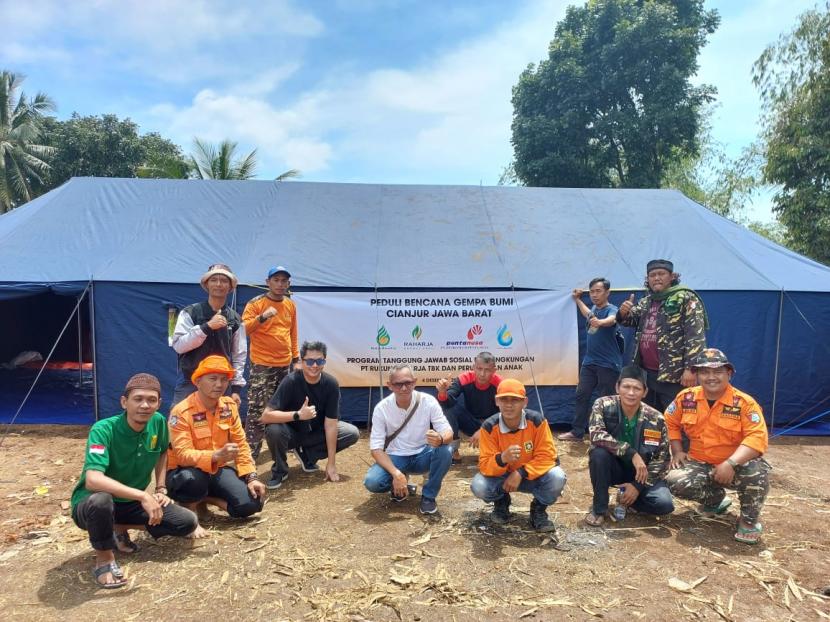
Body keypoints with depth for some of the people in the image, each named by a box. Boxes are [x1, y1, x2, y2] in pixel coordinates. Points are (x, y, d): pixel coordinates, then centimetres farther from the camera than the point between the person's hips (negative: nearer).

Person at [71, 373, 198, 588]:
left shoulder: (158, 422, -10)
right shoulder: (103, 430, -27)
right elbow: (93, 480, -40)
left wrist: (161, 490, 3)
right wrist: (143, 496, -42)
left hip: (131, 503, 5)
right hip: (91, 505, -5)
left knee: (188, 523, -7)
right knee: (101, 499, -40)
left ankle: (120, 529, 11)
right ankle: (104, 558, -11)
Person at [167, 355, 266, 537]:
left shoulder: (229, 405, -2)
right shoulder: (182, 411, -20)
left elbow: (241, 443, 1)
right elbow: (183, 454, -29)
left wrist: (251, 477, -9)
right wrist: (216, 455, -46)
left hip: (218, 469, 5)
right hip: (188, 471, -5)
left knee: (252, 503, -15)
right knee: (192, 479, -41)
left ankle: (206, 499, 9)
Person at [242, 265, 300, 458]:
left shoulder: (290, 305, 11)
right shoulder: (255, 303, -5)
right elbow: (244, 329, -14)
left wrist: (296, 357, 17)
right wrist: (262, 317, -27)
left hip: (285, 364, 6)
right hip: (262, 365, -5)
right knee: (257, 411, -8)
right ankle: (250, 453, -3)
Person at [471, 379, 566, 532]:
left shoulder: (537, 421, -22)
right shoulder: (489, 427, -20)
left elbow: (547, 456, -19)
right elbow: (484, 465, -20)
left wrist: (520, 473, -30)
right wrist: (502, 459, -43)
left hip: (532, 476, 0)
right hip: (502, 477, 1)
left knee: (557, 477, -31)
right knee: (479, 486, -28)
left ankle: (539, 509, 3)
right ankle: (501, 503, 10)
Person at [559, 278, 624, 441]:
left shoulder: (611, 309, -13)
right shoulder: (593, 309, 9)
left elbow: (611, 320, -39)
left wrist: (599, 322, -60)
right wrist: (578, 300, 42)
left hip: (608, 364, -7)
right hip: (589, 361, 7)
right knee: (582, 395, 7)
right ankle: (577, 432, 15)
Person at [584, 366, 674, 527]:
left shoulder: (655, 419, -13)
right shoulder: (603, 405, -18)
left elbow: (662, 458, -8)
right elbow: (596, 436, -33)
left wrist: (638, 486, -15)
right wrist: (631, 454, -37)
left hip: (639, 473, 1)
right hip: (612, 467, -1)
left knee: (664, 504, -24)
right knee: (599, 452, -34)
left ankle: (627, 497, 10)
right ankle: (599, 507, -11)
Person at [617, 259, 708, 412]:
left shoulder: (686, 298, -6)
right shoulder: (646, 302, 15)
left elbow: (695, 335, -13)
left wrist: (690, 368, -20)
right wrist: (623, 312, -3)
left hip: (674, 375, -7)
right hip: (647, 373, 7)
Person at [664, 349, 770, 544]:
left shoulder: (744, 403, -16)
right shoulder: (686, 398, -5)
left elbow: (758, 438, -25)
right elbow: (670, 423, 11)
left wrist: (731, 464, -35)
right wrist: (677, 451, -1)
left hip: (735, 466, -3)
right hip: (699, 464, 3)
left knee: (757, 470, -36)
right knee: (675, 482, -24)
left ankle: (749, 521, -5)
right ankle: (716, 499, 13)